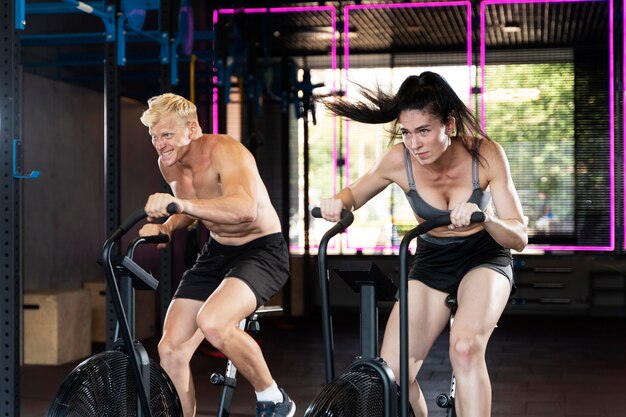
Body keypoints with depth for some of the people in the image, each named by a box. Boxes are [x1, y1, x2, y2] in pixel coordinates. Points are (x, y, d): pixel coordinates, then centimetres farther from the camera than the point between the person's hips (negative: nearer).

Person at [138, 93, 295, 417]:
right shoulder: (169, 163, 1)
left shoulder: (224, 150, -22)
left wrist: (181, 203, -50)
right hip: (216, 253, 8)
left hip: (261, 251, -8)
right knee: (170, 351, -2)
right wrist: (166, 227, -2)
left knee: (212, 323, -33)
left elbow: (245, 208, -40)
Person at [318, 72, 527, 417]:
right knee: (392, 375, -13)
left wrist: (484, 218, -44)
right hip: (431, 263, 2)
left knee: (465, 348, -32)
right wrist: (337, 202, -24)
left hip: (484, 258, -2)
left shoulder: (485, 154, -23)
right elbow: (354, 194, 1)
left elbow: (519, 238, -23)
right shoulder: (398, 160, -19)